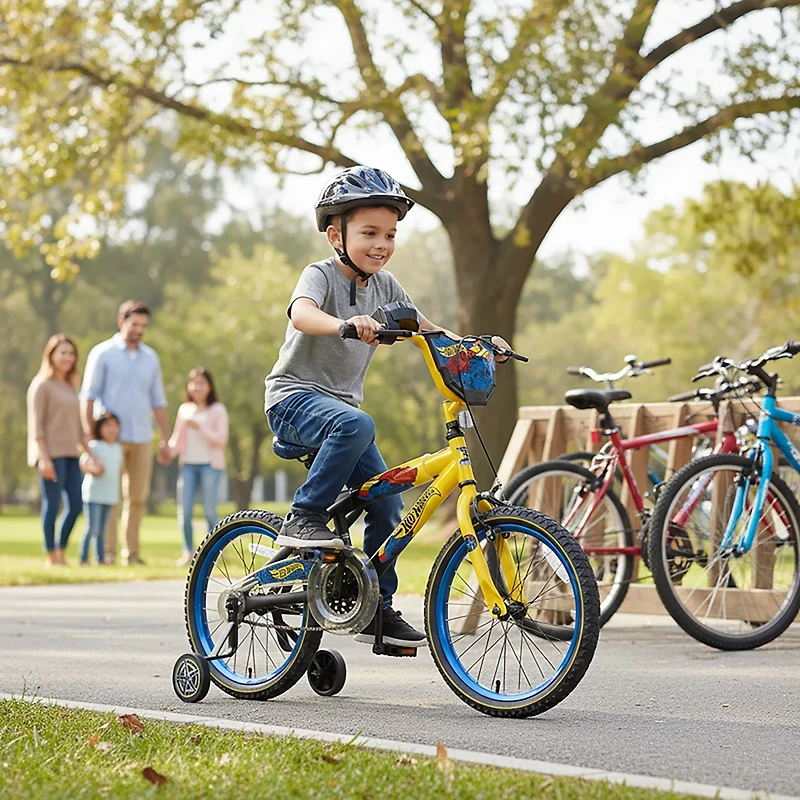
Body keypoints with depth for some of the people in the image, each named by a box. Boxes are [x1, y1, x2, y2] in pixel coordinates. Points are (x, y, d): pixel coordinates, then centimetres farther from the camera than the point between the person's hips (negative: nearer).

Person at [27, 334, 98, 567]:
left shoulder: (70, 387, 19)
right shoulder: (42, 385, -3)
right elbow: (36, 425, -9)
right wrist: (44, 458, -17)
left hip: (70, 454, 7)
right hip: (51, 454, -7)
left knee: (75, 505, 5)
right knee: (52, 504, -6)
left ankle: (61, 551, 17)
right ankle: (51, 556, 0)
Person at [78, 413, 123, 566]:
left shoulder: (118, 448, 13)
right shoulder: (94, 446, -7)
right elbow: (83, 463, -14)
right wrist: (93, 469, -33)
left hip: (109, 495, 6)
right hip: (94, 494, -6)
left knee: (102, 530, 10)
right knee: (92, 529, -10)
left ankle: (101, 558, 14)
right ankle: (84, 559, -6)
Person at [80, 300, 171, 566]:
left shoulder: (151, 358, 12)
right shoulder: (103, 354, -1)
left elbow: (158, 401, 15)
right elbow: (88, 397, -4)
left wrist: (165, 440, 11)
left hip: (142, 438, 4)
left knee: (137, 498, 4)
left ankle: (132, 553, 9)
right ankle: (107, 552, -3)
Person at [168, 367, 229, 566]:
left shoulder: (217, 410, 3)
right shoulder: (184, 409, 16)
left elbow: (221, 440, -5)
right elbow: (178, 438, 20)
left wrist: (200, 428, -16)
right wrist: (168, 450, 0)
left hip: (210, 464, -4)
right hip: (188, 464, 4)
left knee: (209, 510, -7)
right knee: (184, 510, -5)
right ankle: (188, 551, 6)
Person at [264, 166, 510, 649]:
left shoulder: (384, 285, 7)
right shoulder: (321, 275, -14)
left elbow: (421, 327, 17)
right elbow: (302, 314, -35)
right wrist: (347, 324, -56)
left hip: (342, 403, 7)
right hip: (295, 396, -7)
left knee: (388, 503, -2)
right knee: (356, 425, -39)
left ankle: (378, 608, 9)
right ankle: (304, 518, -26)